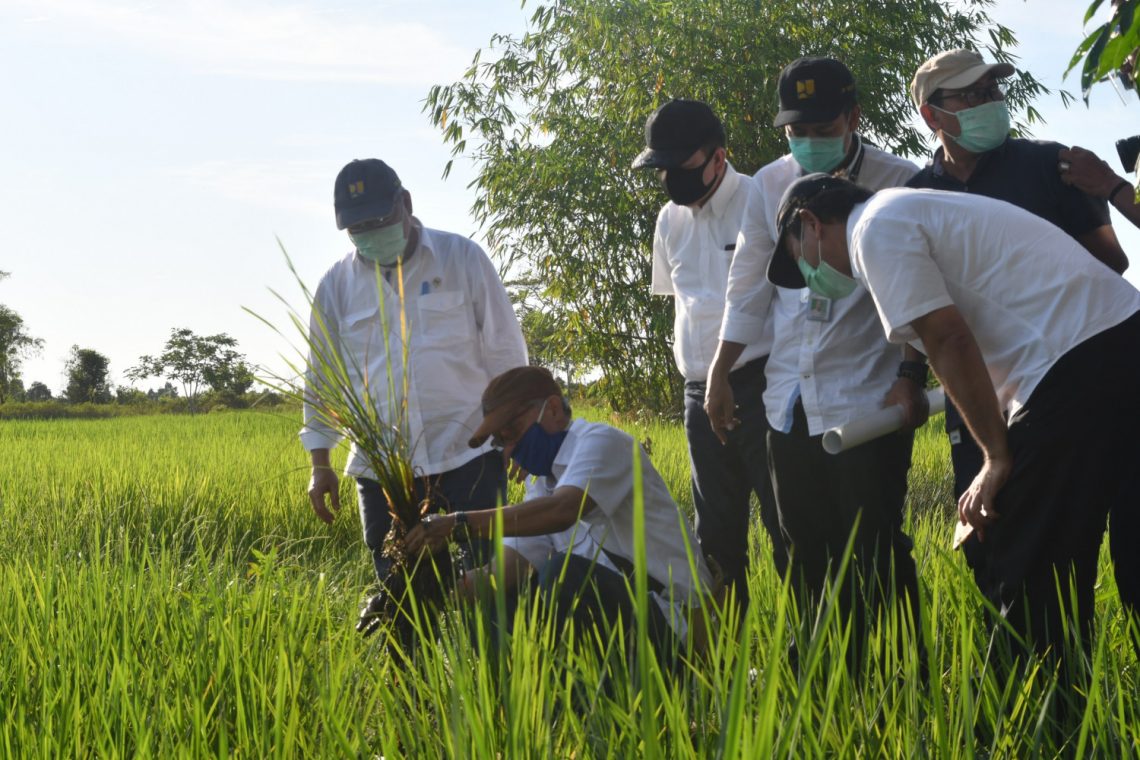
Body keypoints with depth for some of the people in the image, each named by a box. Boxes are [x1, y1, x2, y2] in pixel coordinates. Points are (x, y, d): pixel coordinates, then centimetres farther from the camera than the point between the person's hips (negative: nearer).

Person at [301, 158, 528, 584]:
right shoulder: (336, 285, 8)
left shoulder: (461, 258, 1)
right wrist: (320, 463, 10)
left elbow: (505, 350, 4)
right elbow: (321, 378, 14)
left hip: (468, 457, -2)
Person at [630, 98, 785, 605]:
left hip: (762, 386, -7)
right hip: (700, 390, 7)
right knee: (715, 529, 13)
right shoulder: (671, 220, 11)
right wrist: (697, 380, 17)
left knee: (786, 522, -6)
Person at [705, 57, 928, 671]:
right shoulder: (769, 185, 7)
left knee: (876, 550, -3)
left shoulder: (899, 183, -6)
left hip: (868, 400, -5)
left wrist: (911, 377, -12)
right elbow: (748, 286, 15)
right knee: (807, 551, 10)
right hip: (790, 401, 5)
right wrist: (720, 375, 13)